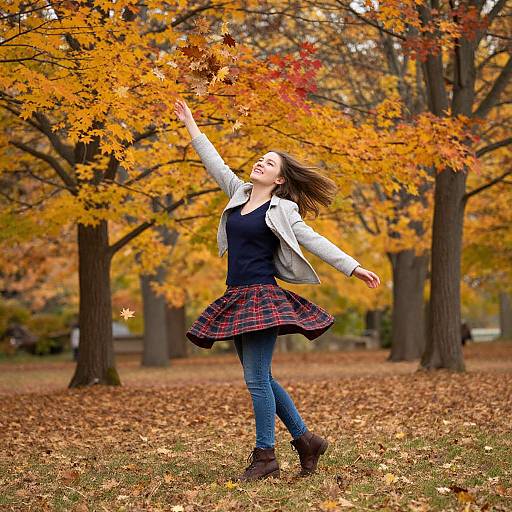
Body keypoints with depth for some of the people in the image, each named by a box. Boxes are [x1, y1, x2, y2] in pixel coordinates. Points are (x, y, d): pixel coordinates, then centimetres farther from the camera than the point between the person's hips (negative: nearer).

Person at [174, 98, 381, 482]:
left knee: (257, 378, -10)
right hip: (236, 299, 7)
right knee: (260, 378, 10)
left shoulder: (280, 210, -3)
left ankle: (265, 456, -3)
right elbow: (215, 163, 22)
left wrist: (354, 267, -13)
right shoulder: (239, 194, 14)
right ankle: (305, 439, 20)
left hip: (262, 298, -7)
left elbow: (315, 242, -6)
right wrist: (190, 124, 26)